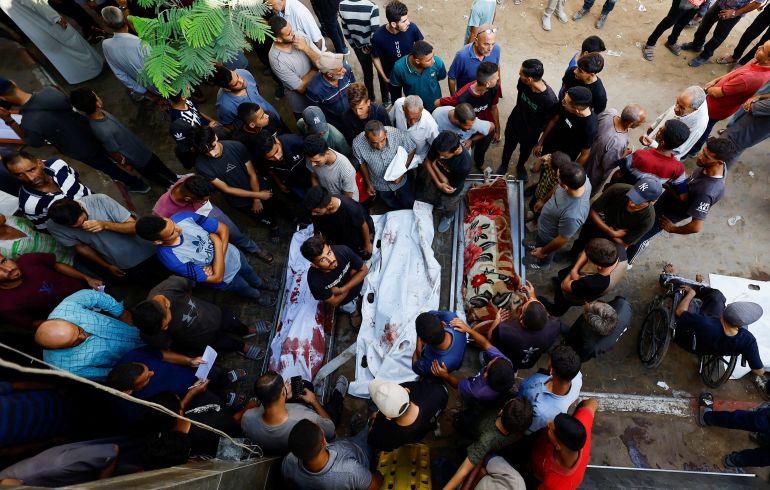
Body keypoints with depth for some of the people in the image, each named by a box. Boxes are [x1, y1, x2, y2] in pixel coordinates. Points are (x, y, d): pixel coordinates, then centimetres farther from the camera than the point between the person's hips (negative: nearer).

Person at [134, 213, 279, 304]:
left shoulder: (183, 216, -31)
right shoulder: (171, 259, -41)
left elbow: (223, 228, -17)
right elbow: (217, 277, -33)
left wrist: (221, 253, -29)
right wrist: (217, 243, -31)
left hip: (234, 255, 4)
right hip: (227, 279, -3)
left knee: (249, 272, 35)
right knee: (245, 289, 29)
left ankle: (260, 283, 69)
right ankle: (258, 296, 64)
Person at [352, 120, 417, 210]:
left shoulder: (397, 134, -36)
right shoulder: (358, 144, -33)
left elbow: (412, 151, -15)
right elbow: (362, 163, -10)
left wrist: (401, 173, -22)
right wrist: (368, 183, 1)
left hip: (400, 179, 0)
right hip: (379, 185, 1)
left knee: (410, 204, 22)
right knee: (392, 206, 28)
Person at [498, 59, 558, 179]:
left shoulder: (550, 100, -38)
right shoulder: (522, 82, -27)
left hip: (530, 132, -2)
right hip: (514, 123, 2)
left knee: (525, 151, 28)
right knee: (508, 147, 27)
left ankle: (520, 166, 60)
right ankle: (503, 165, 57)